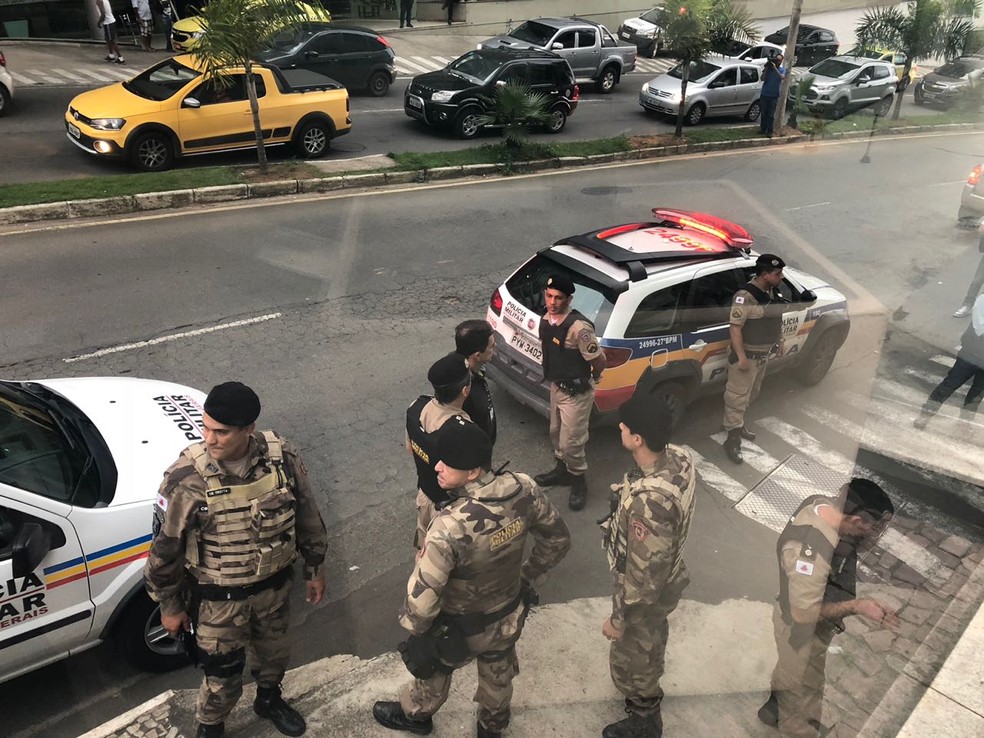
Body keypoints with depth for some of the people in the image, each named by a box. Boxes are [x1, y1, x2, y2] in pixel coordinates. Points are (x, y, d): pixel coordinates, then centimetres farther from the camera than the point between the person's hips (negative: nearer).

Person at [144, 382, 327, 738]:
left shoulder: (282, 457, -19)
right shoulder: (186, 479, -27)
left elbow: (307, 515, -3)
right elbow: (165, 548, -13)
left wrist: (314, 568, 6)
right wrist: (169, 606, -2)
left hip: (274, 585, 3)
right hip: (218, 599, -3)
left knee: (273, 651, 28)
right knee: (222, 676, 15)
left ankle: (269, 699, 60)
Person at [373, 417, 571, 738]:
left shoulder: (451, 526, -41)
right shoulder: (524, 489, -24)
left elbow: (423, 596, -31)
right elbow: (557, 539, -6)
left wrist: (414, 626, -9)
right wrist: (528, 577, 9)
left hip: (460, 628, -4)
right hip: (509, 616, 4)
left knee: (433, 668, 30)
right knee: (499, 675, 33)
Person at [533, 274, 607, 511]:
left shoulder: (579, 327, -29)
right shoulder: (546, 320, -4)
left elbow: (599, 361, -20)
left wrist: (588, 380, -2)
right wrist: (555, 378, 15)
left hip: (576, 392, -8)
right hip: (556, 387, 8)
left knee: (571, 442, 3)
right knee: (556, 434, 23)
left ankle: (578, 481, 26)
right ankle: (562, 470, 45)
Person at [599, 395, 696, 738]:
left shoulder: (649, 501, -43)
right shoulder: (679, 456, -17)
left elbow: (642, 574, -31)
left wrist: (618, 619, -15)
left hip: (647, 592, -8)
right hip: (666, 577, 8)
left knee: (630, 660, 20)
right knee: (650, 647, 33)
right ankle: (647, 697, 60)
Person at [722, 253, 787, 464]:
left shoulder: (772, 293, 3)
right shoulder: (745, 297, -25)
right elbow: (735, 328, -25)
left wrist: (778, 341, 21)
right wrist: (741, 357, -26)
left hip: (764, 354, 9)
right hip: (747, 355, -9)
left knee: (751, 394, 23)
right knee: (738, 397, -2)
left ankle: (738, 424, 41)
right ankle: (733, 439, 5)